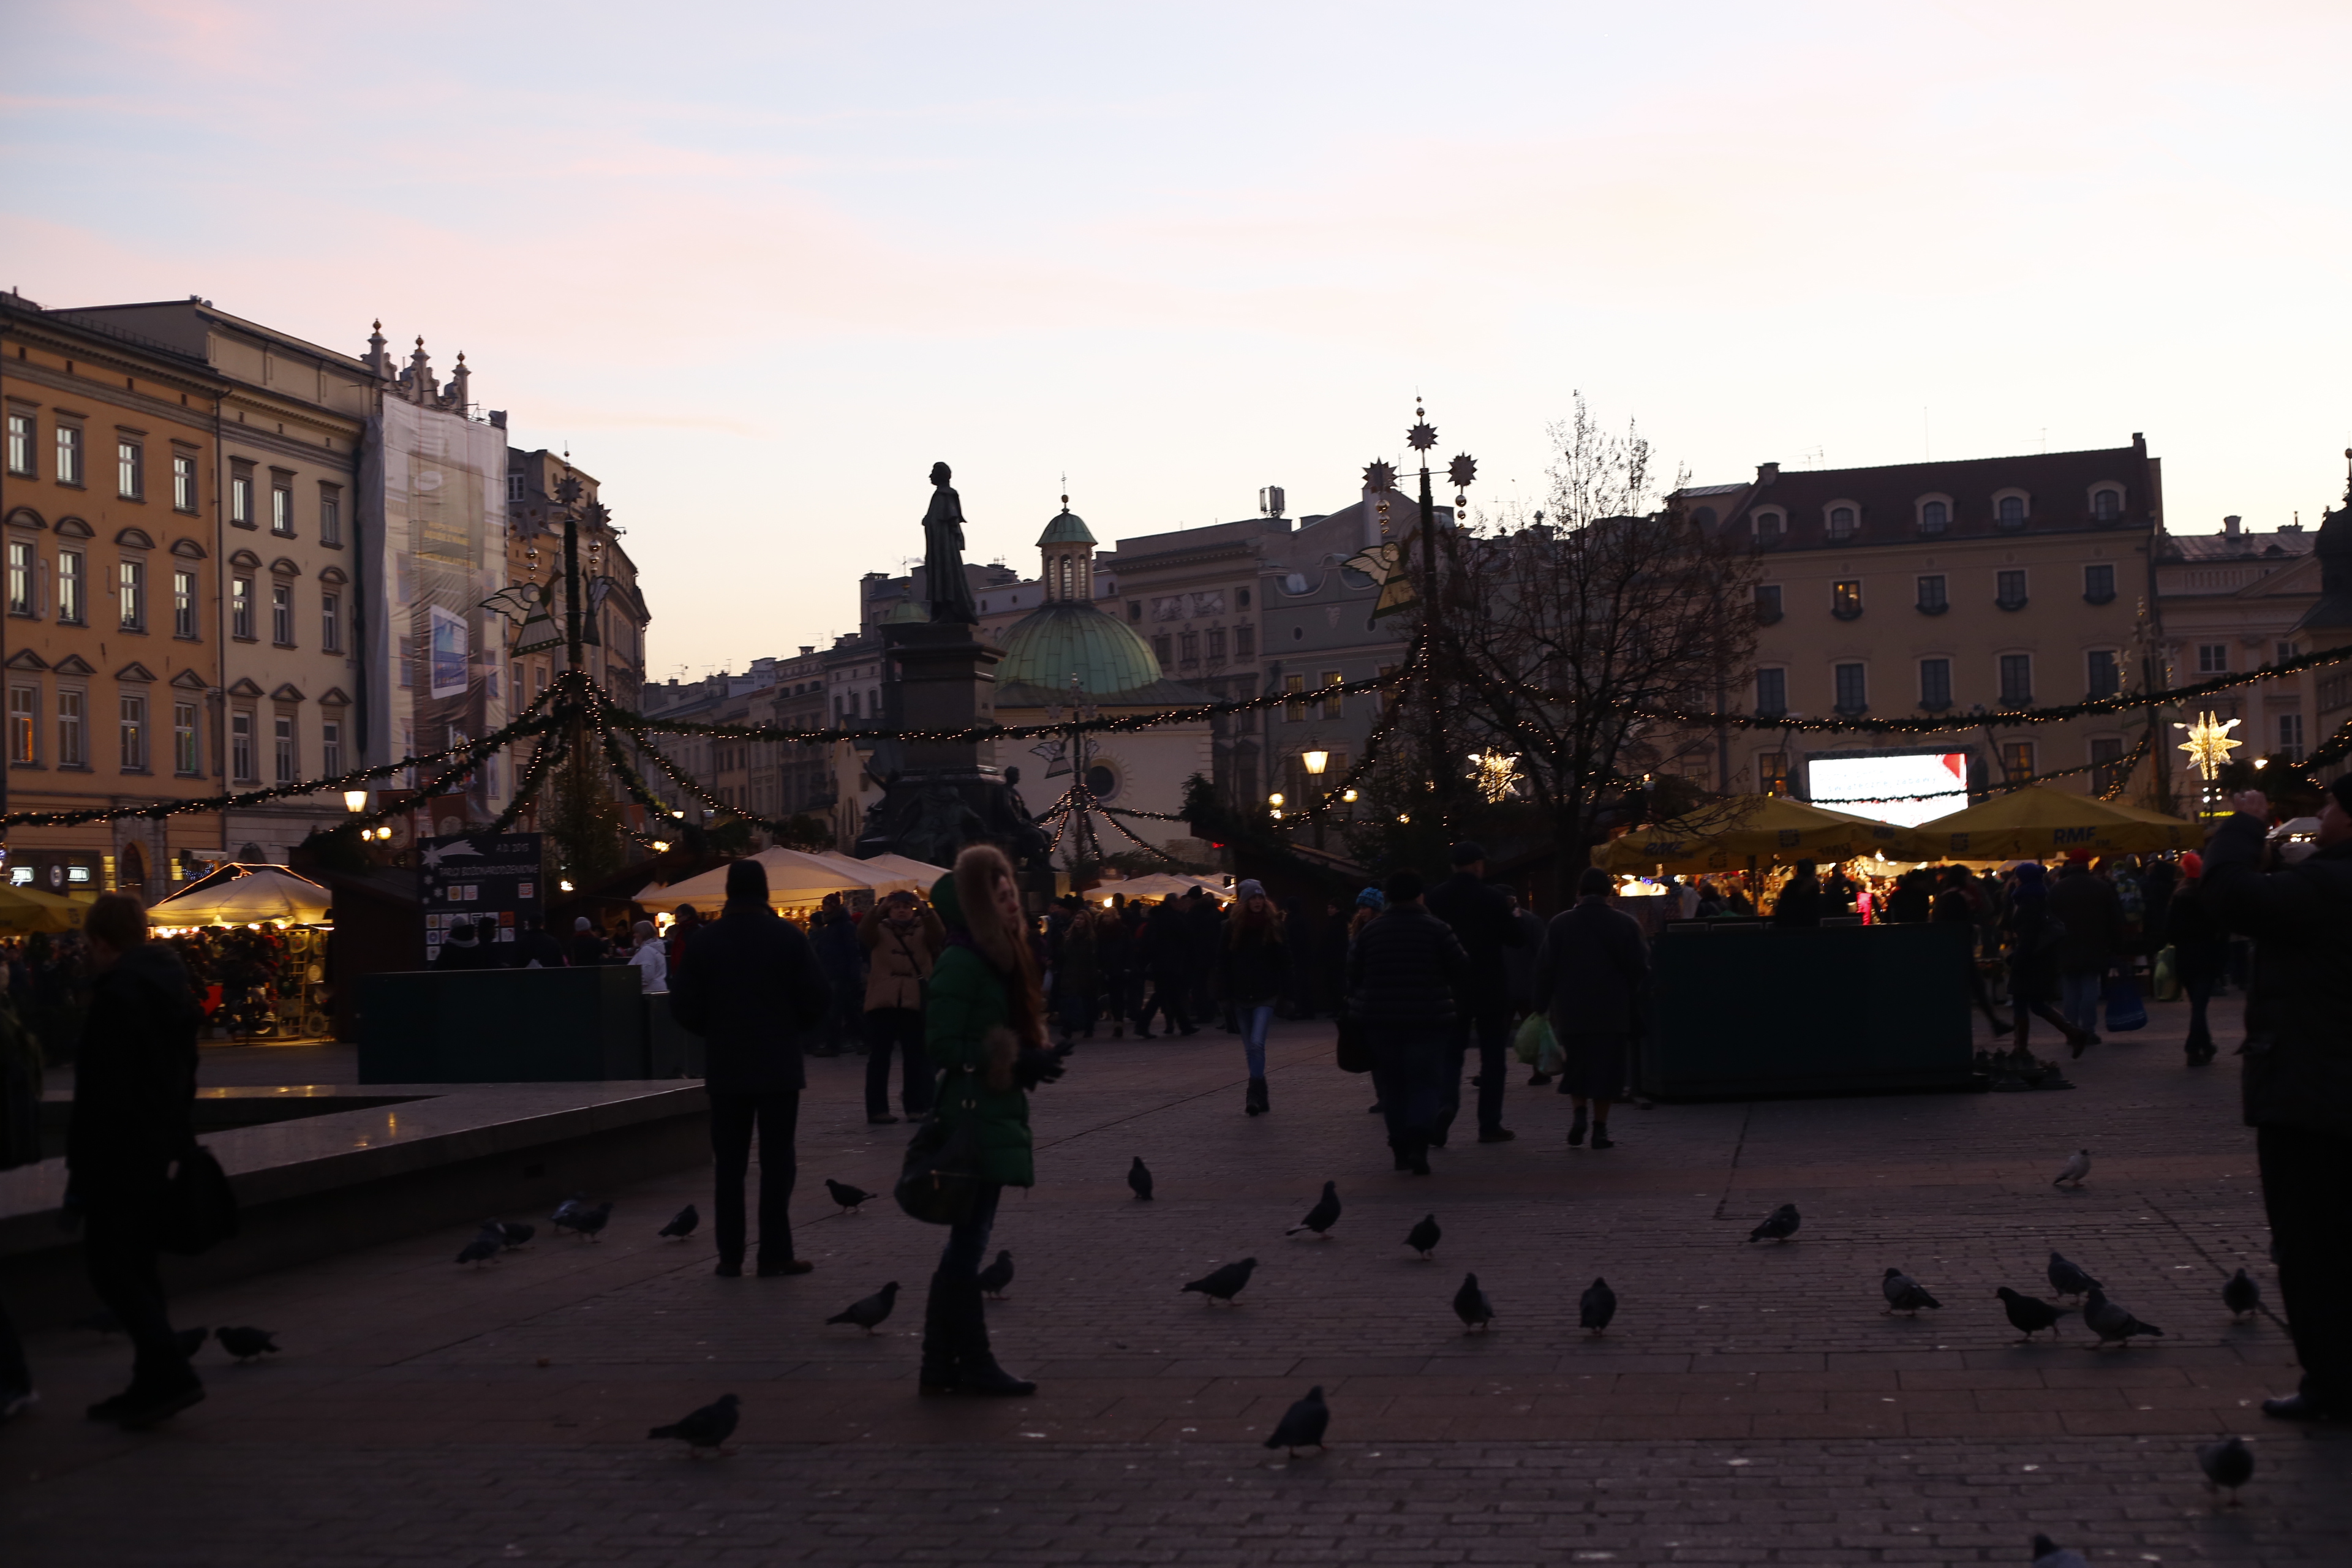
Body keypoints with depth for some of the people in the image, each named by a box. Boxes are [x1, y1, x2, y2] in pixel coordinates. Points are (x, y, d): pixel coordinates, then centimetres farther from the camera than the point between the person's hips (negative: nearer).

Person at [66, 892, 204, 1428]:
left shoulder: (116, 993, -17)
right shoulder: (173, 984, 12)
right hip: (164, 1152, 9)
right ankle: (153, 1382, 17)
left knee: (109, 1264, -5)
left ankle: (169, 1373, -13)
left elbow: (101, 1093, -20)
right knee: (137, 1264, 15)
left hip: (123, 1157, -9)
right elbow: (185, 1077, 18)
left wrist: (81, 1170, -15)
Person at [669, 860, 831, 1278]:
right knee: (776, 1160, 3)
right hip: (779, 1065, -1)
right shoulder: (788, 937, -6)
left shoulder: (706, 939, -3)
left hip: (725, 1066, 1)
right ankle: (775, 1254, 1)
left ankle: (730, 1255, 8)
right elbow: (818, 999, -6)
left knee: (728, 1162, 8)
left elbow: (683, 1005, -3)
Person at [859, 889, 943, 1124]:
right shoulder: (880, 931, 9)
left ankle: (917, 1106, 8)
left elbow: (939, 935, -11)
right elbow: (863, 933, -12)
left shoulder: (923, 930, 11)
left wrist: (924, 911, -27)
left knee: (916, 1056, 3)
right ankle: (877, 1109, 2)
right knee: (879, 1057, 0)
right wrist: (880, 911, -30)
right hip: (882, 1003, -1)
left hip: (915, 1003, 1)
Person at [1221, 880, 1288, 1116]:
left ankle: (1255, 1095, -16)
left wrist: (1284, 991, -6)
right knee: (1251, 1049, 9)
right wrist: (1226, 995, -1)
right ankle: (1260, 1097, 18)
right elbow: (1224, 963, 4)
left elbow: (1284, 961, 0)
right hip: (1242, 997, 3)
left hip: (1265, 997, -3)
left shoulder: (1274, 925, 0)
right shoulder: (1233, 927, 3)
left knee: (1256, 1044, -17)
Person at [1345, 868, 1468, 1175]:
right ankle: (1419, 1144, -19)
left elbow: (1353, 975, 6)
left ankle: (1401, 1149, 13)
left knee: (1392, 1085, 12)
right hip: (1429, 1020, -2)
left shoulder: (1370, 930, 1)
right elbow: (1462, 970, -2)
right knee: (1424, 1083, 0)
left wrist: (1359, 1006, 21)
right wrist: (1452, 994, 17)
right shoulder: (1437, 929, -6)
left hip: (1380, 1021, 2)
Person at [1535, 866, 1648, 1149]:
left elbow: (1545, 969, -1)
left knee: (1575, 1065, 14)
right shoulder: (1626, 924, -2)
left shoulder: (1559, 924, -2)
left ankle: (1579, 1114, -3)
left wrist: (1542, 1004, 8)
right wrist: (1633, 1004, 14)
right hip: (1613, 1013, -1)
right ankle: (1600, 1128, 2)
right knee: (1606, 1069, 4)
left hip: (1571, 1010, 1)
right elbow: (1640, 969, 1)